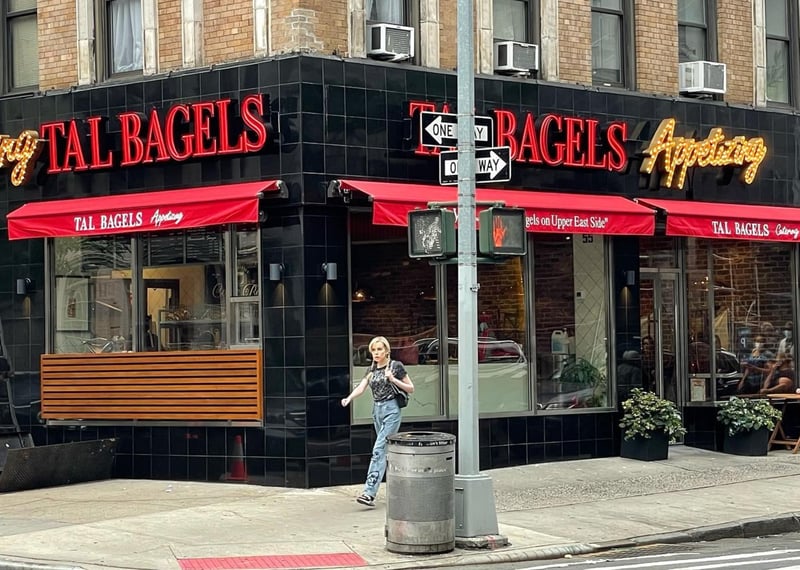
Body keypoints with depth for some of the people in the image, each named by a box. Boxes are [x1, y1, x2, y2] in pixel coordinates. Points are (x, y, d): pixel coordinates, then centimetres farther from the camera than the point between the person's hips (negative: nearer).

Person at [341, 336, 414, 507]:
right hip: (377, 410, 7)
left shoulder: (396, 366, -3)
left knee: (379, 450, -17)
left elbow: (411, 389, -1)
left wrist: (393, 379, -15)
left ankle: (369, 493, -24)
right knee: (388, 451, 11)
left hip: (391, 410, -7)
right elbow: (361, 387, 0)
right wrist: (349, 398, -19)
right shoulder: (372, 369, 13)